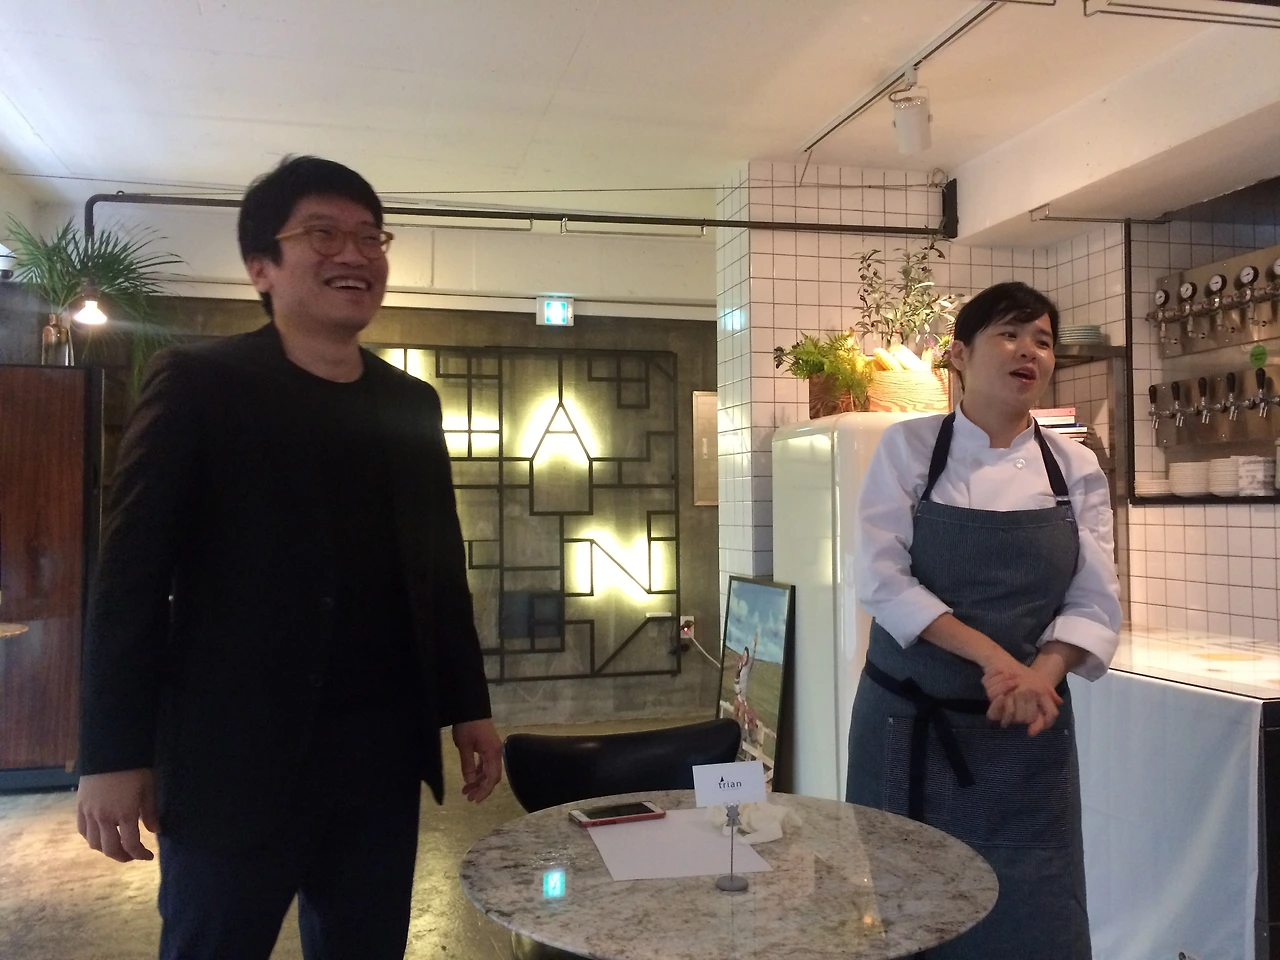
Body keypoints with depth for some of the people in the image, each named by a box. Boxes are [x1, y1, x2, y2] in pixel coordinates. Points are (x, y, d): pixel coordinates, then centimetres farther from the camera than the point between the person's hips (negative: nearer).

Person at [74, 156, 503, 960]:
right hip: (239, 751, -4)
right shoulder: (200, 382, -4)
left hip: (384, 748, 5)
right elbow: (133, 571, -8)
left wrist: (469, 707, 12)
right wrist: (115, 753, -11)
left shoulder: (412, 404, 10)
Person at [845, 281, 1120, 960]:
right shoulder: (908, 447, -5)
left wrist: (1043, 669, -19)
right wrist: (991, 656, -21)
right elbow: (880, 578, -13)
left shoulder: (1075, 468, 3)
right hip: (909, 724, -2)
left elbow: (1096, 603, 1)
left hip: (1026, 731, 2)